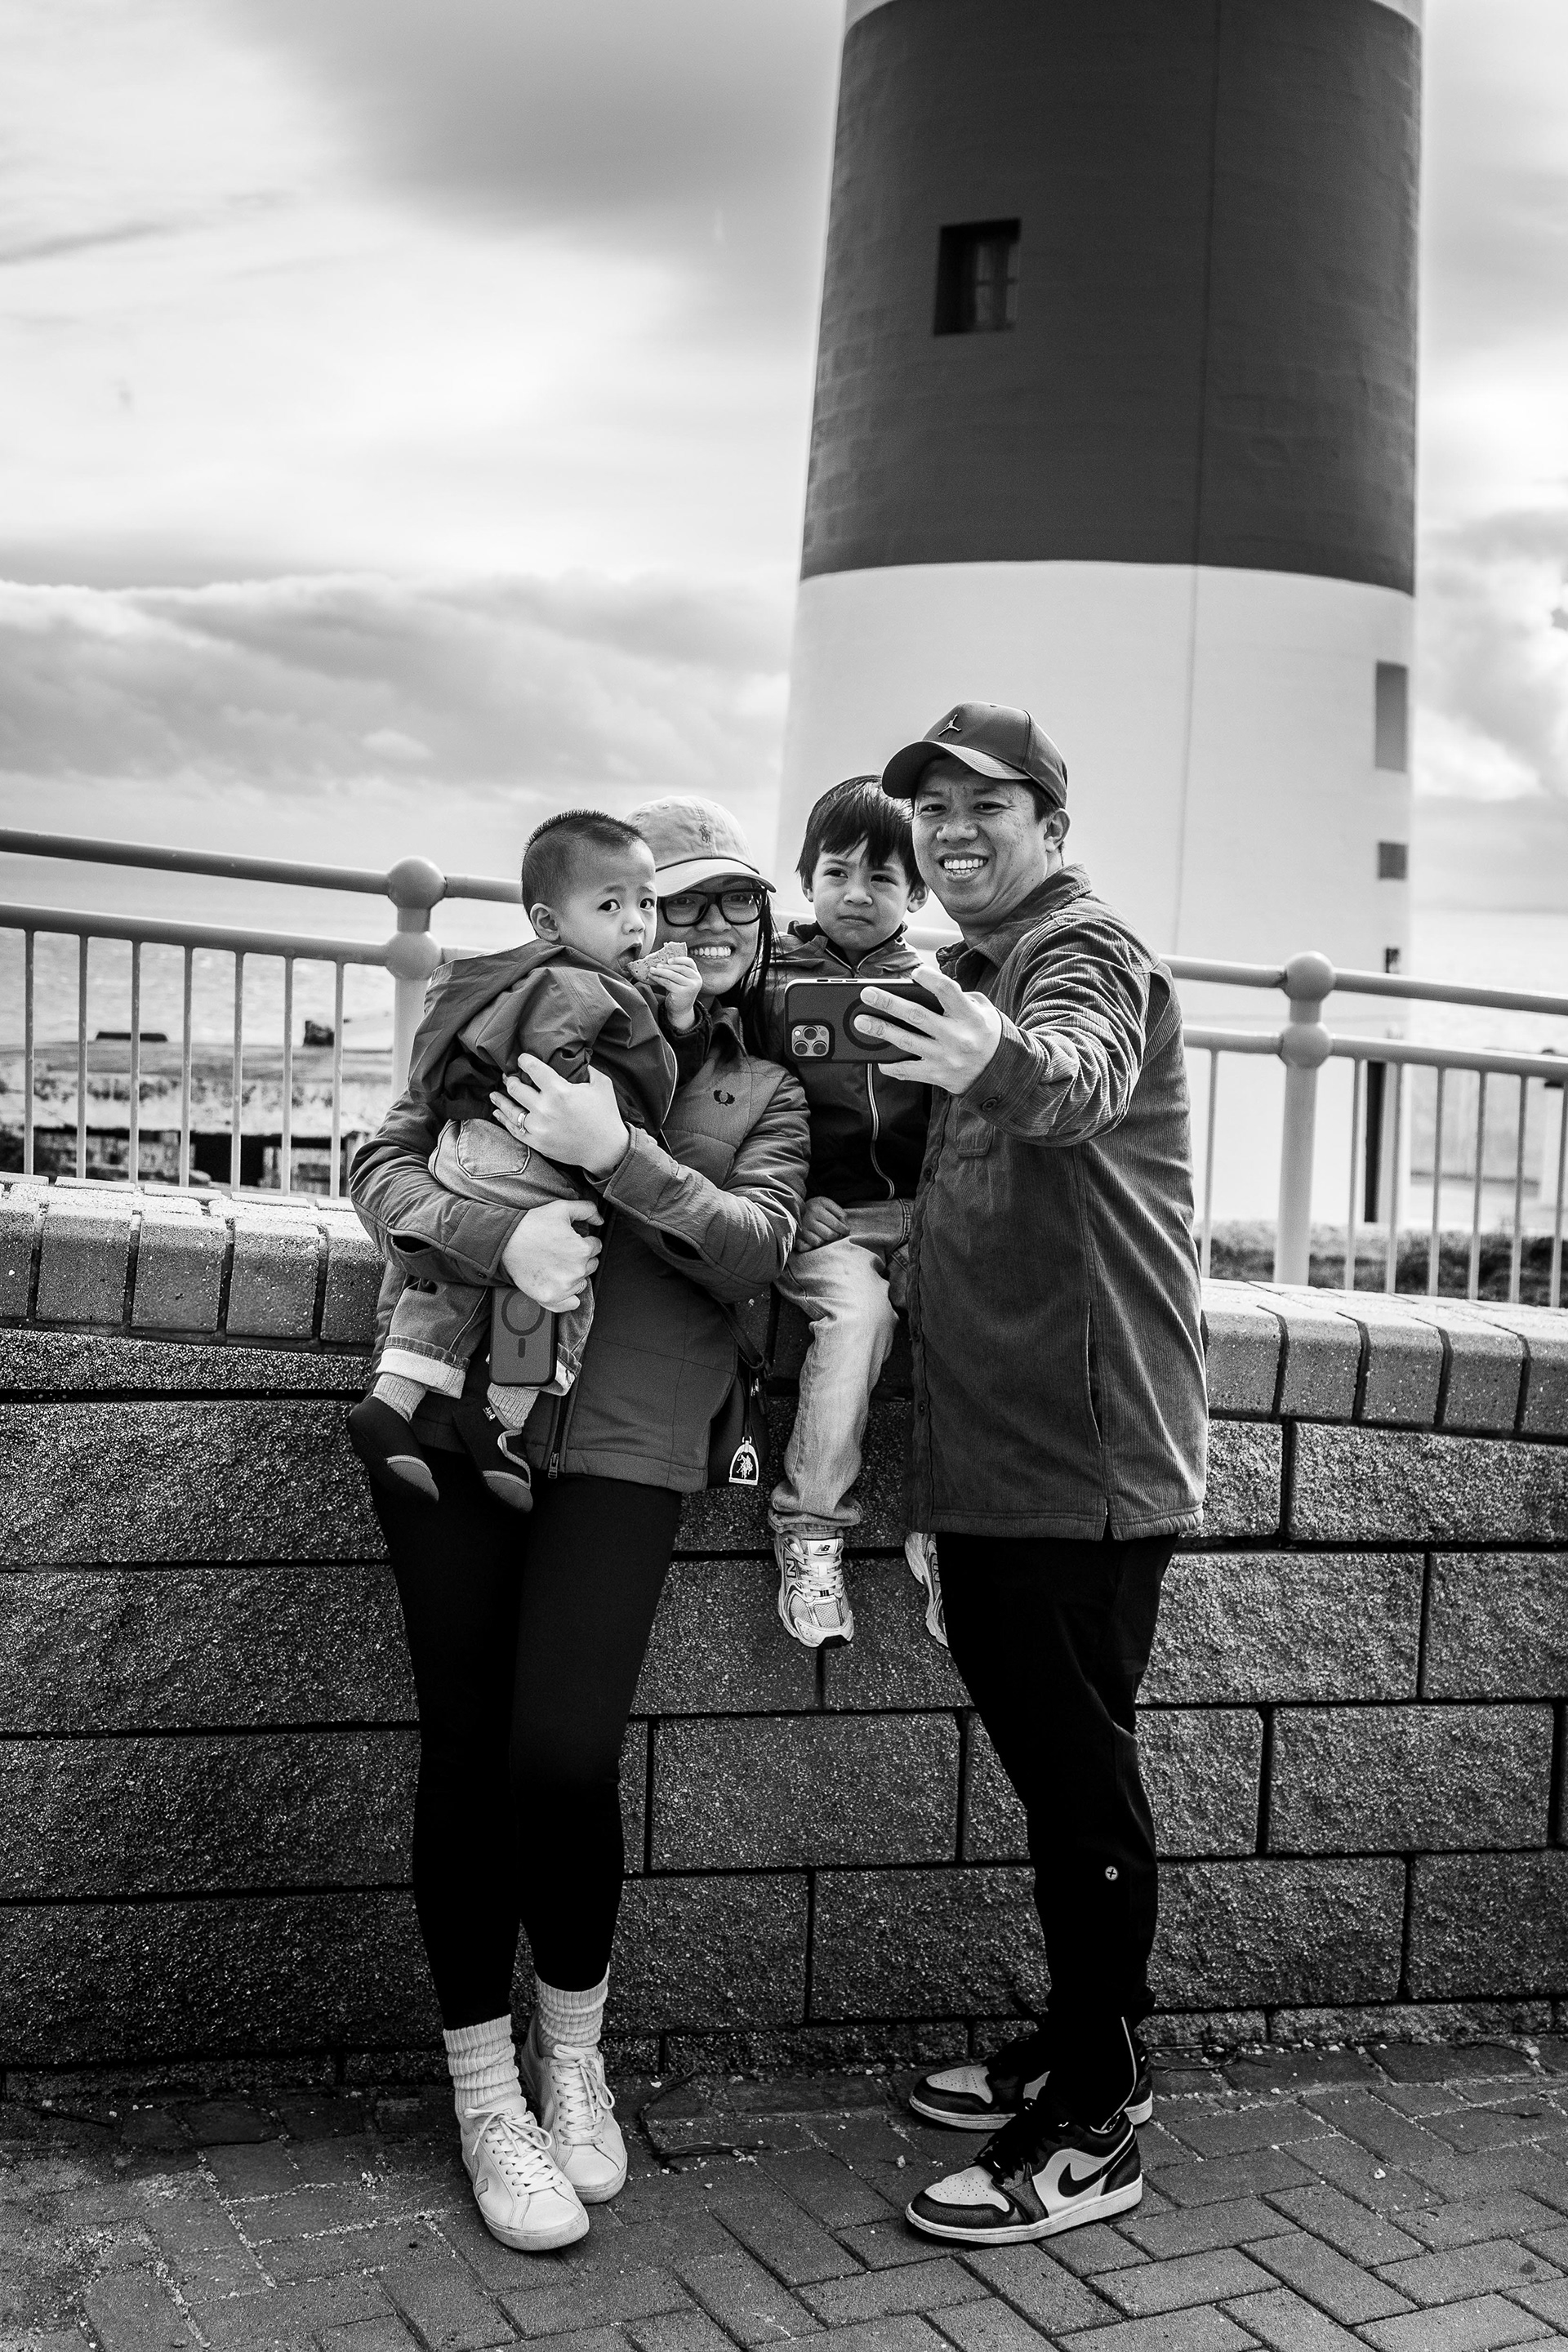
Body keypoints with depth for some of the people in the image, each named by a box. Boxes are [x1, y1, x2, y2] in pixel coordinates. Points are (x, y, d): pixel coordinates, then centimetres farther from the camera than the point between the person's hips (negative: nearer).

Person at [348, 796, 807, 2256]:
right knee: (465, 1750, 1)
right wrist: (498, 1232, -17)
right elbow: (384, 1165, 4)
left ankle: (571, 2053, 20)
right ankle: (484, 2089, 20)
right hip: (454, 1408, 0)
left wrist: (617, 1157, -15)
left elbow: (754, 1251, -1)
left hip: (625, 1439, 0)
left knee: (563, 1757, -10)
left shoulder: (764, 1094, 16)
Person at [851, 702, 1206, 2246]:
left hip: (1085, 1461, -9)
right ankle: (1075, 2047, 33)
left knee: (1081, 1769, -2)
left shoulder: (1088, 953, -10)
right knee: (1041, 1755, 18)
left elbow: (1079, 1074, -35)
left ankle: (1095, 2129, 10)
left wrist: (999, 1060, -56)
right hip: (989, 1463, 9)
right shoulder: (977, 976, 19)